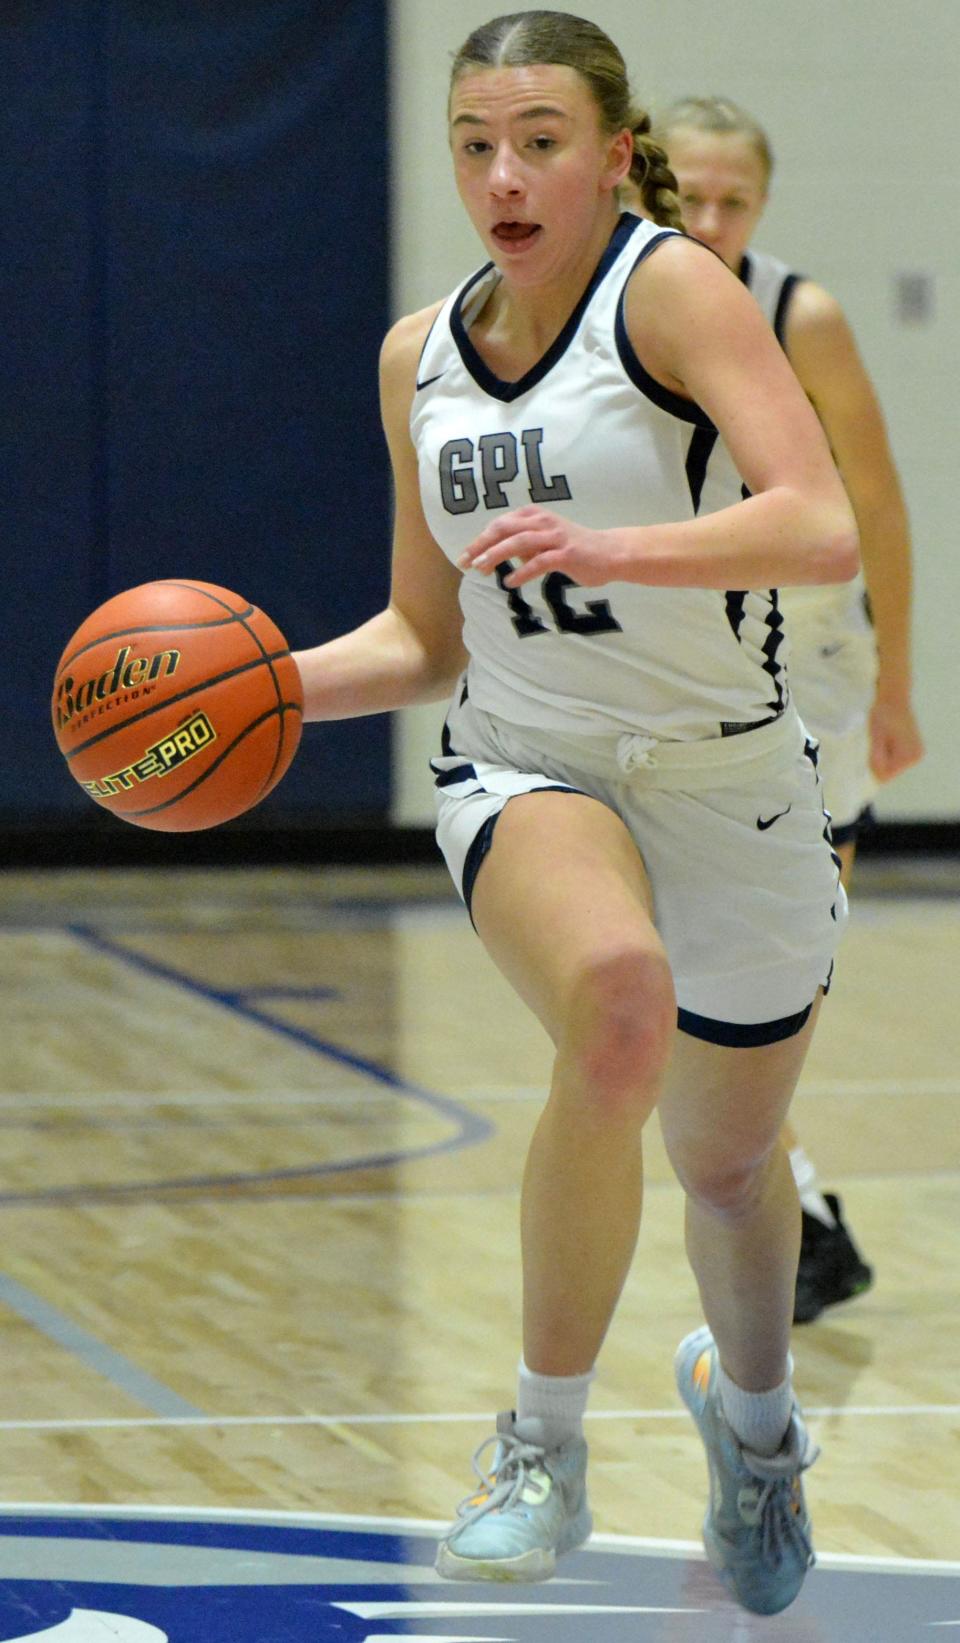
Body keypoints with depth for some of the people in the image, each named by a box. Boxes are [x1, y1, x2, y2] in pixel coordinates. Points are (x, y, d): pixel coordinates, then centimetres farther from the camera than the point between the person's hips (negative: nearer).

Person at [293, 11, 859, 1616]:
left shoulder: (672, 288, -13)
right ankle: (544, 1443, -24)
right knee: (617, 996, -35)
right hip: (521, 771, 2)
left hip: (727, 776, -1)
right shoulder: (419, 355, 5)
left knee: (728, 1159, 16)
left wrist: (616, 547, -40)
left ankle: (748, 1404, 54)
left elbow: (823, 530, -26)